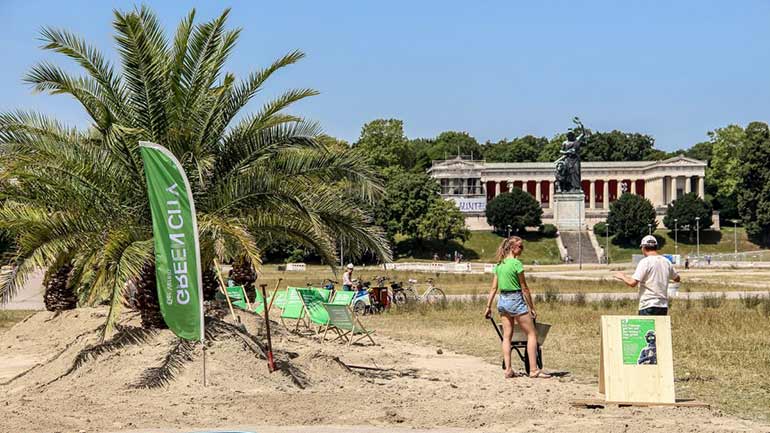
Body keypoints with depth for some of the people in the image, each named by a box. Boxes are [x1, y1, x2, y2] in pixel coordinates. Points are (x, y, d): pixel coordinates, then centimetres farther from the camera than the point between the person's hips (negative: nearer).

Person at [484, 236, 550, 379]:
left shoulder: (499, 264, 9)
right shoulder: (516, 263, -13)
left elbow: (494, 288, 10)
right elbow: (524, 288, -10)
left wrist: (488, 306, 14)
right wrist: (532, 308, -4)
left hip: (502, 300, 7)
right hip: (516, 300, -7)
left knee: (507, 335, 8)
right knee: (532, 334, -1)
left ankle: (508, 369, 2)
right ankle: (534, 370, -6)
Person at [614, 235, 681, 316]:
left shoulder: (645, 262, -11)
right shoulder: (666, 262, 10)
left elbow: (632, 283, -16)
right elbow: (677, 278, 25)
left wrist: (622, 277, 3)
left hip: (648, 306, -7)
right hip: (663, 306, 7)